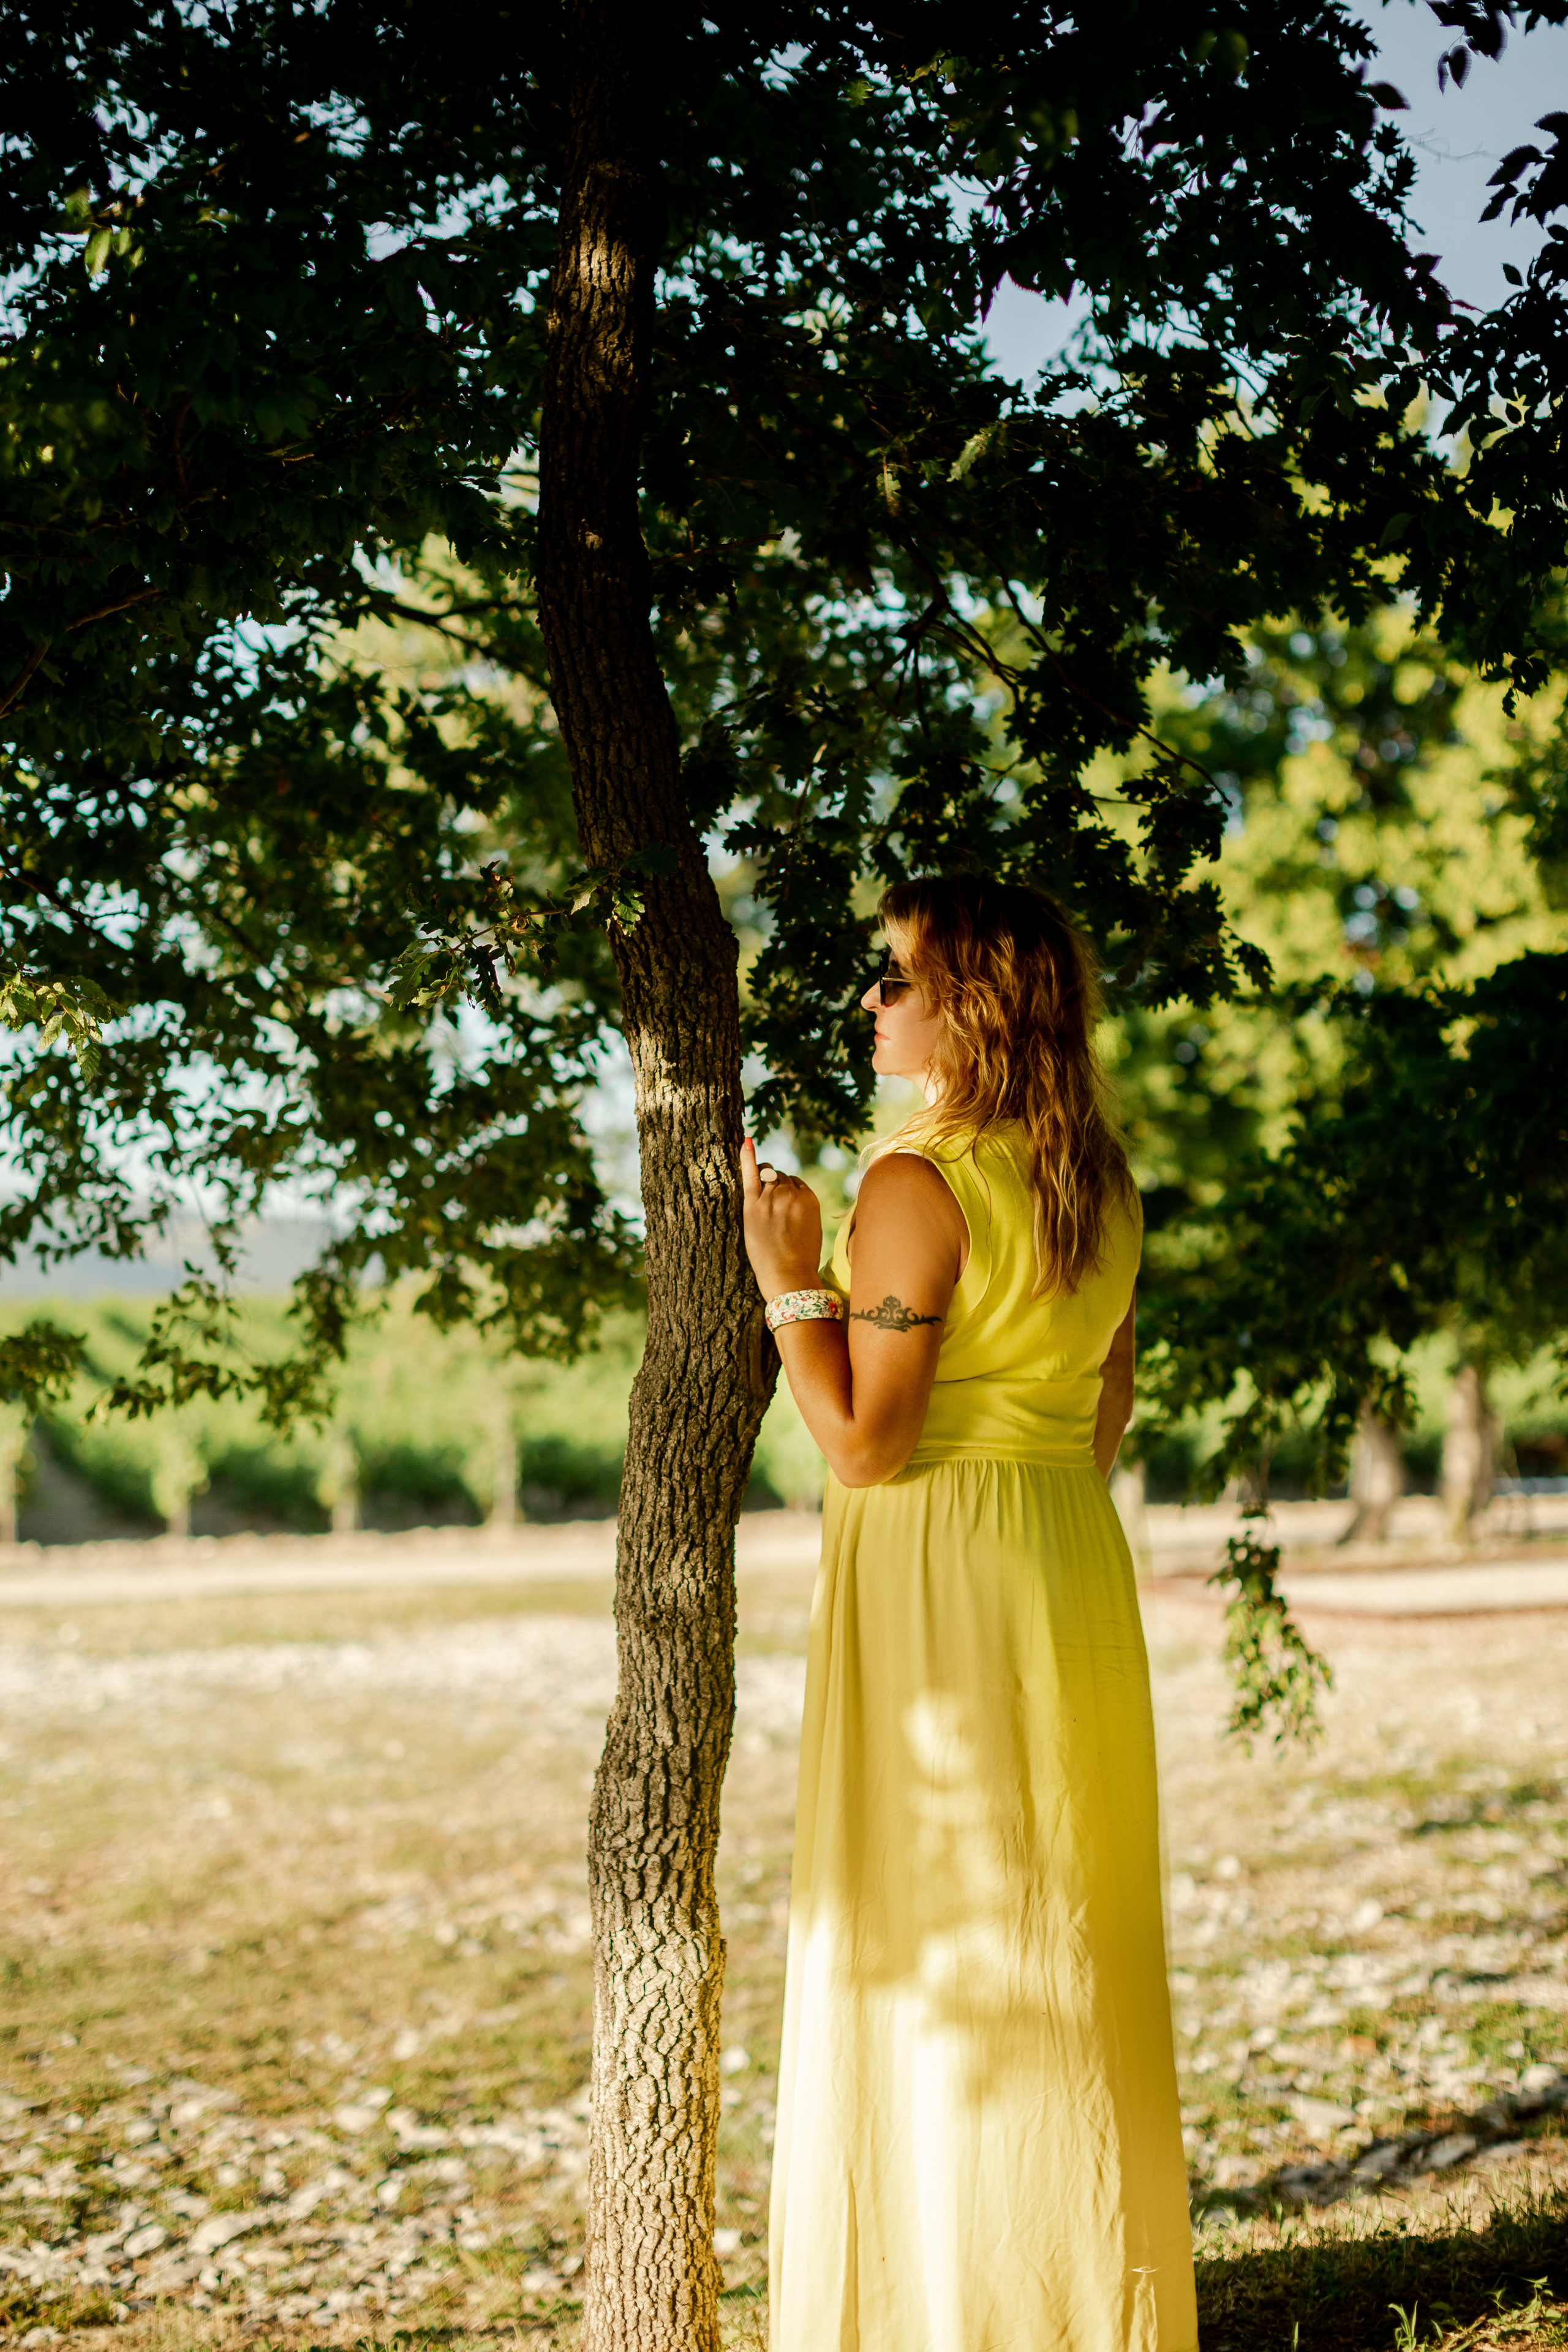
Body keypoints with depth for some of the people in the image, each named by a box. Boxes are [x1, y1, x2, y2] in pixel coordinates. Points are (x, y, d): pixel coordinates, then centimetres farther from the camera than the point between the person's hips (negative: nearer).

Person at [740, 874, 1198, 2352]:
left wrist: (791, 1283, -11)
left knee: (929, 1949, 1)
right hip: (1074, 1564, 8)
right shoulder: (1100, 1183, 8)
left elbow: (865, 1445, -18)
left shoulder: (920, 1184, -16)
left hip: (938, 1573, -8)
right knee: (1072, 1944, 14)